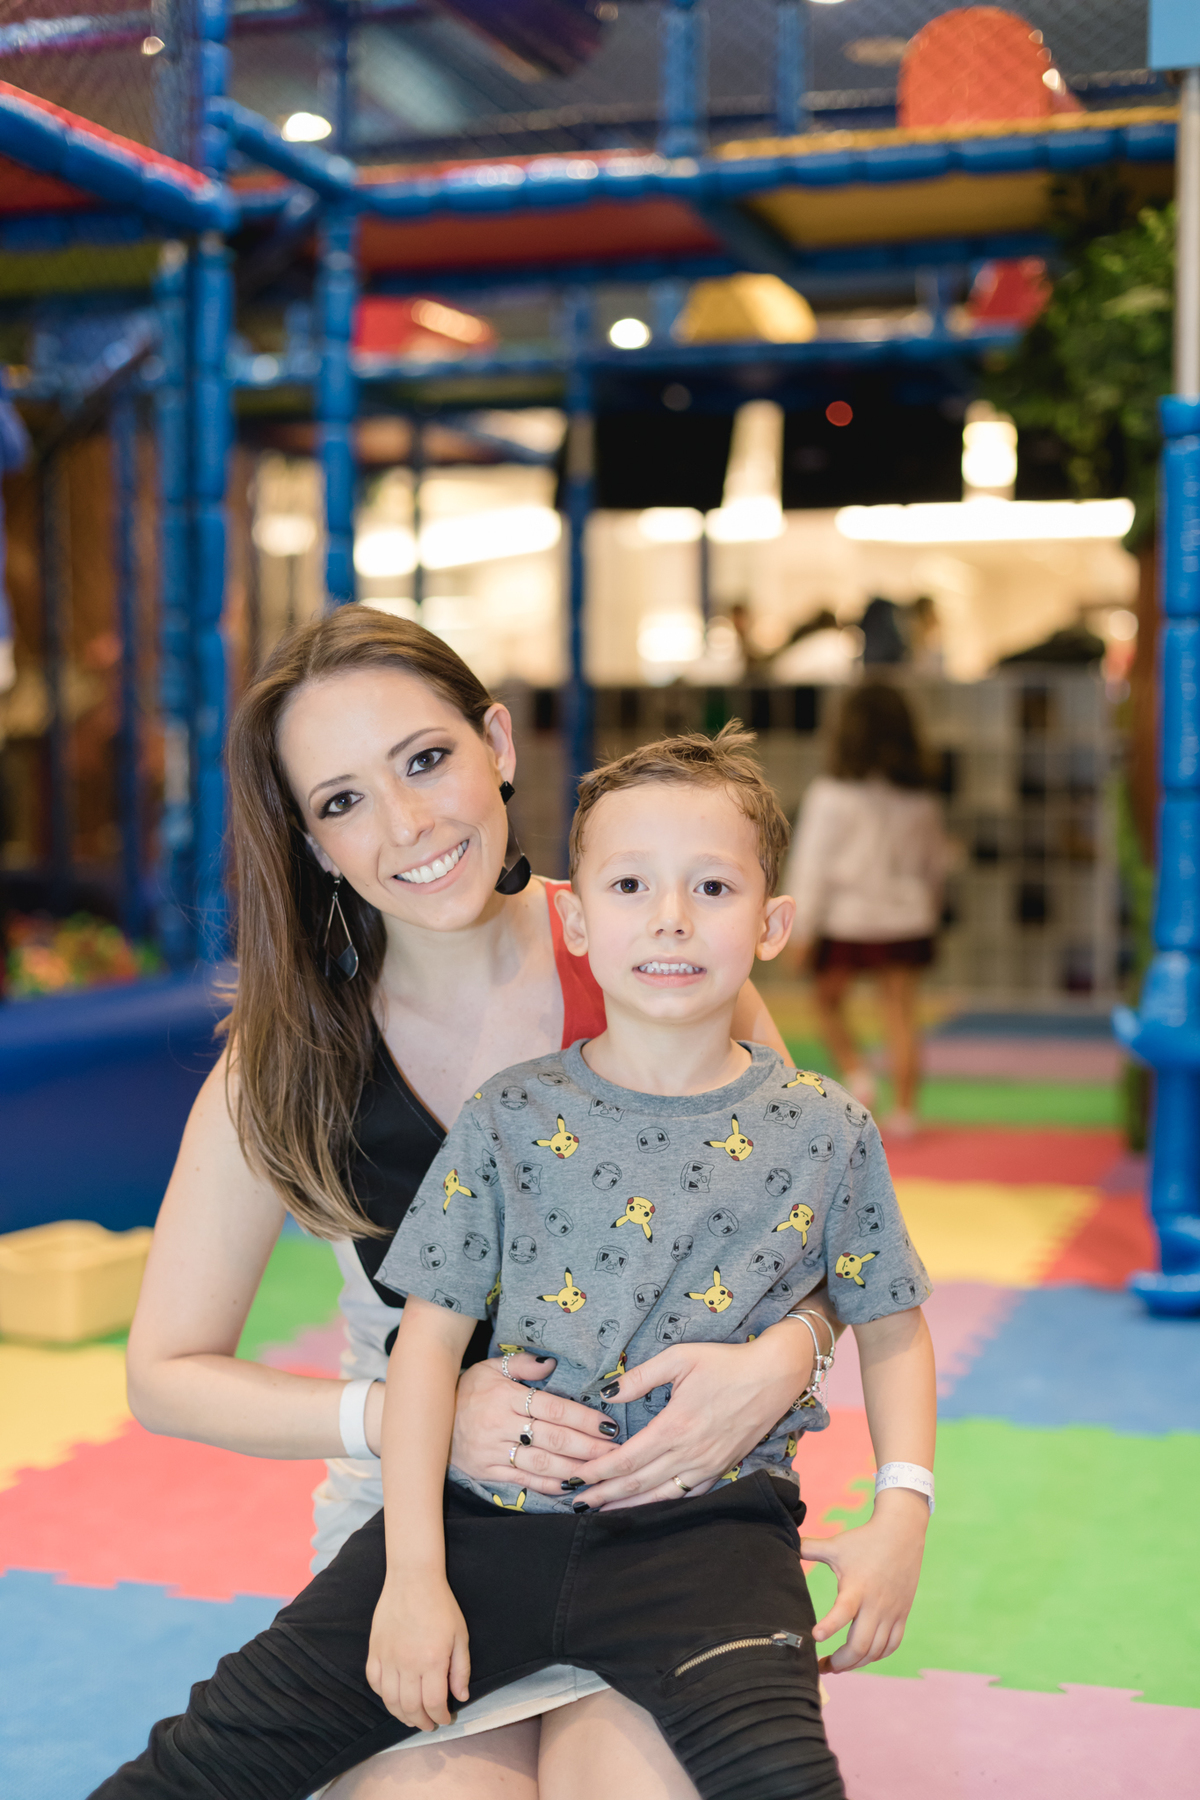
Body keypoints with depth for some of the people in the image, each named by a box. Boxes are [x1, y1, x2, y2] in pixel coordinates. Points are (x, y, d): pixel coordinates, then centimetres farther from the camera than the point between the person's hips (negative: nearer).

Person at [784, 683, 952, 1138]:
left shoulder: (831, 795, -11)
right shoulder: (920, 798, 2)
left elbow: (812, 865, -11)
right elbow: (937, 860, 14)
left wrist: (802, 930, -7)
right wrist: (929, 908, 29)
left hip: (847, 919, -3)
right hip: (907, 920, 3)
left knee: (829, 1001, 18)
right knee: (901, 1014, 5)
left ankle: (856, 1075, 0)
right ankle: (905, 1109, 5)